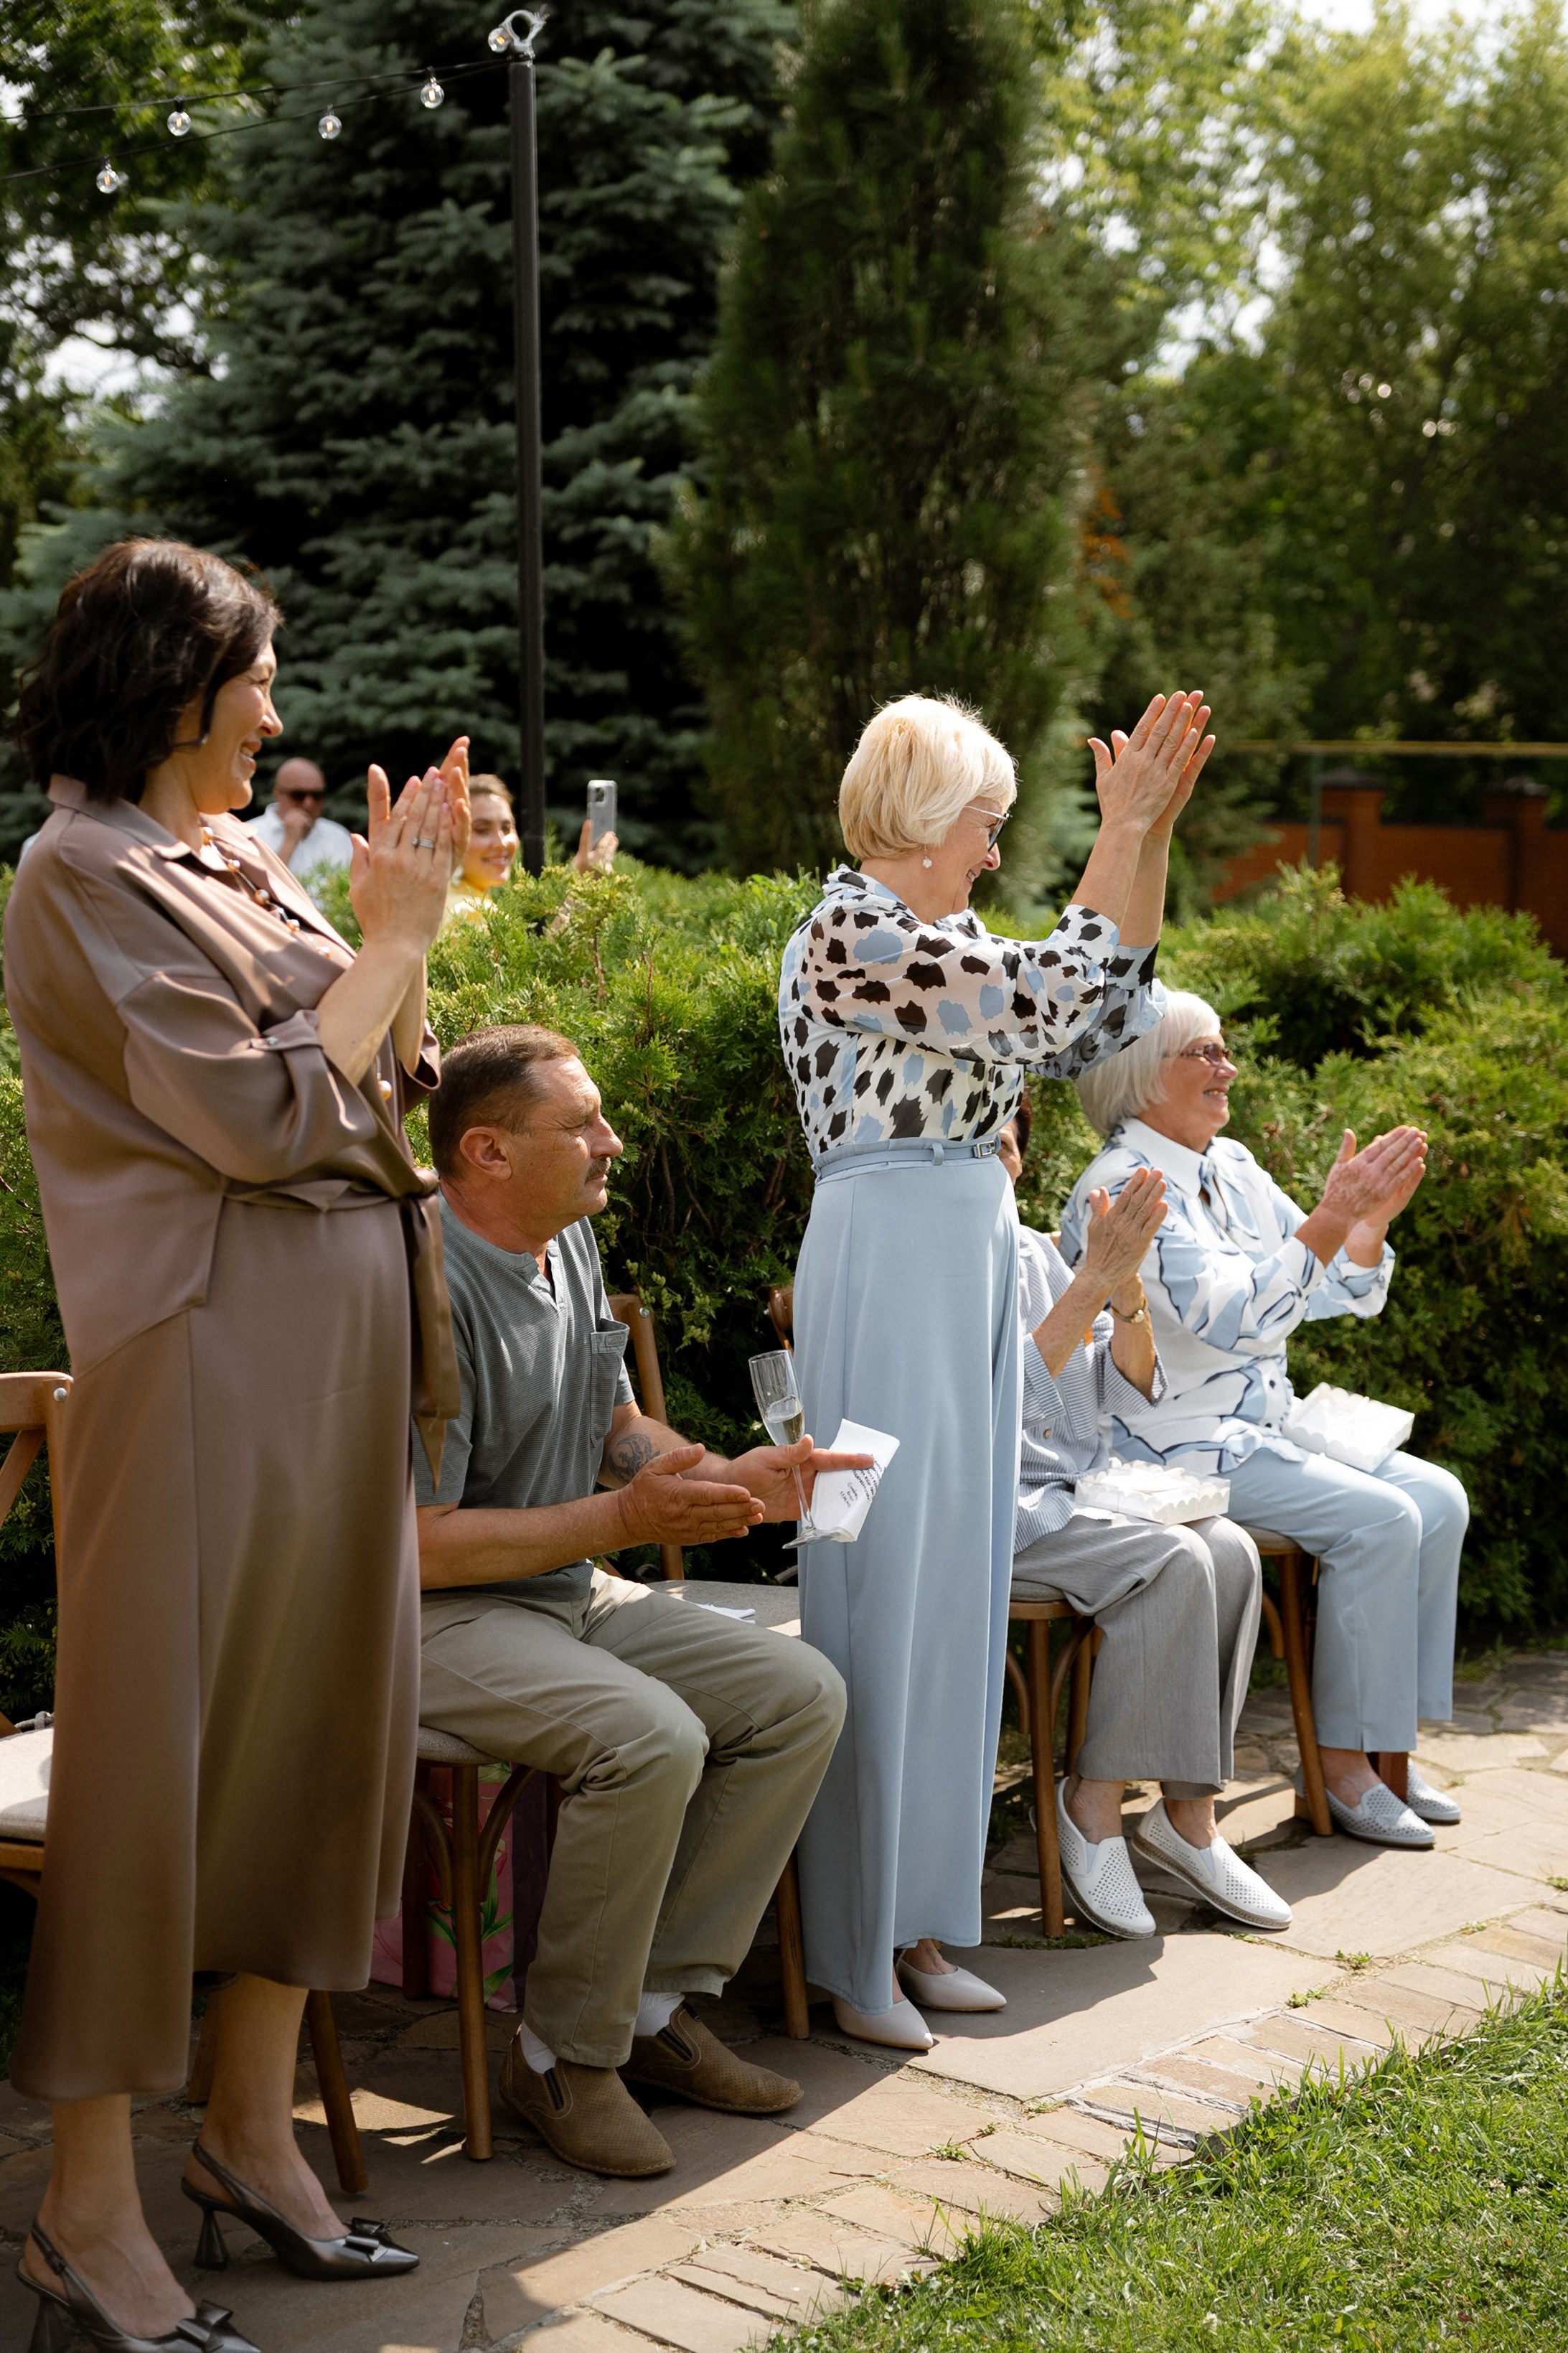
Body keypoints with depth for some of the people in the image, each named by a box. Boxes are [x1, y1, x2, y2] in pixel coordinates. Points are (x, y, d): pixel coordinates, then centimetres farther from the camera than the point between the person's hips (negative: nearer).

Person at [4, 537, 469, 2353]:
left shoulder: (239, 862, 15)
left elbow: (391, 1082, 15)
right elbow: (263, 1115, -16)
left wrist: (407, 920, 5)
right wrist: (392, 932, -8)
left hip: (344, 1340, 9)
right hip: (209, 1343, -9)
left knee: (323, 1717, 13)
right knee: (161, 1745, -4)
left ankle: (252, 2129, 26)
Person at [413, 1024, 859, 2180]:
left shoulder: (571, 1243, 8)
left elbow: (619, 1428, 20)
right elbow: (416, 1544, -23)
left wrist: (729, 1479, -1)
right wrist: (624, 1517, -23)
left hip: (569, 1592, 9)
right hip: (433, 1615, -9)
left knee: (803, 1694, -4)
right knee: (650, 1737, -32)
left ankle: (659, 2000, 2)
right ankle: (564, 2054, -12)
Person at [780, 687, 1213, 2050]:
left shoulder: (940, 941, 15)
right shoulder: (851, 937, -13)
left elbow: (1106, 1018, 16)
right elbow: (1060, 994, -19)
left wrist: (1151, 832, 11)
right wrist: (1122, 829, -11)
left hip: (970, 1270, 10)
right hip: (890, 1272, -9)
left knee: (953, 1597, 11)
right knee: (884, 1599, -4)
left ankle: (913, 1921, 21)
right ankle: (847, 1954, 6)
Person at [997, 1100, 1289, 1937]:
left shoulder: (1036, 1251, 14)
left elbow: (1129, 1393, 10)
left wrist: (1128, 1292, -8)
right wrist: (1093, 1279, -25)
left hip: (1084, 1490, 7)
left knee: (1231, 1549, -18)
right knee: (1173, 1562, -27)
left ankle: (1187, 1813, -11)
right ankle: (1094, 1801, -14)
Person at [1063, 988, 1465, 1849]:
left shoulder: (1233, 1167, 11)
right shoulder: (1122, 1187, -15)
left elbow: (1341, 1294, 12)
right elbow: (1231, 1318, -26)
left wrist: (1371, 1218, -7)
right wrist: (1333, 1216, -28)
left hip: (1267, 1424, 9)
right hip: (1179, 1445, -9)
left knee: (1439, 1498, -4)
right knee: (1378, 1518, -22)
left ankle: (1389, 1749, 2)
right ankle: (1340, 1763, -11)